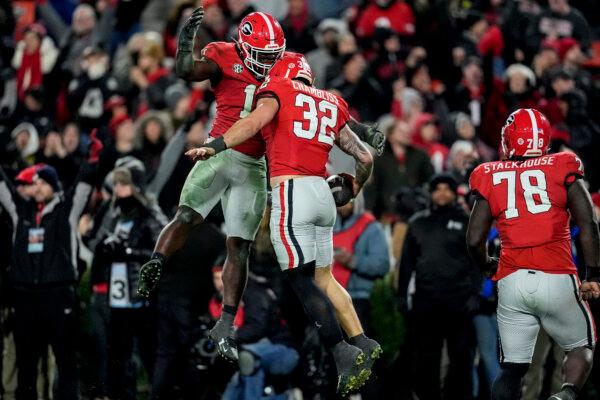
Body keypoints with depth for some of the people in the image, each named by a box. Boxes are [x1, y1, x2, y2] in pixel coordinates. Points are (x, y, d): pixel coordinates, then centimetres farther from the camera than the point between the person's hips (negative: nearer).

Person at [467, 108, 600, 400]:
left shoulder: (491, 178, 8)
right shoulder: (562, 169, 3)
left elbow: (474, 240, 5)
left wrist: (488, 266, 25)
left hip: (512, 282, 2)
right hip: (557, 278, -2)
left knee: (512, 366, 11)